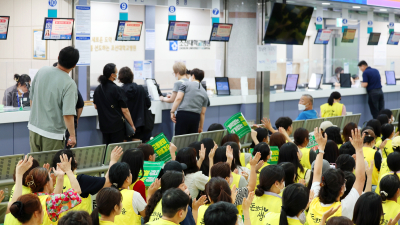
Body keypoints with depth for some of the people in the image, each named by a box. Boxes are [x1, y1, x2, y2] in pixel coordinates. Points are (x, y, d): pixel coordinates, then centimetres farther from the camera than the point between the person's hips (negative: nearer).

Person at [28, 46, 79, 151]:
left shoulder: (42, 71, -2)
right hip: (52, 133, -6)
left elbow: (31, 98, 10)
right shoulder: (70, 84, -19)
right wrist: (72, 136, -12)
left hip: (33, 127, 6)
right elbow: (68, 114, -23)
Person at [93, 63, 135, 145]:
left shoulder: (97, 89, 4)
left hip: (103, 125, 6)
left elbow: (96, 106, 15)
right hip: (117, 125, -6)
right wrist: (132, 125, -5)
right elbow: (124, 110, -13)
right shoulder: (117, 90, -14)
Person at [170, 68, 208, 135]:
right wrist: (200, 128, 22)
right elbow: (202, 113, 17)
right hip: (195, 117, 4)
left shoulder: (186, 84, 6)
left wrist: (172, 112, -4)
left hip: (183, 115, -4)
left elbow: (178, 98, -6)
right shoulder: (204, 93, 18)